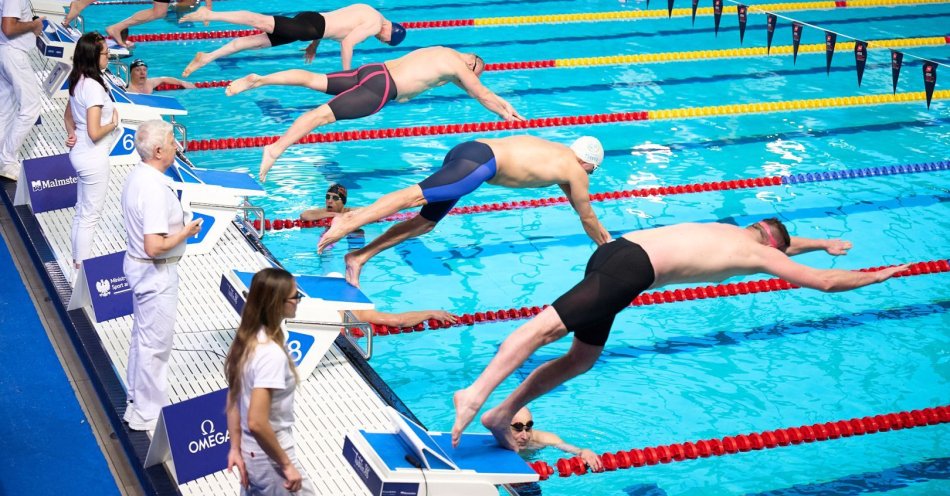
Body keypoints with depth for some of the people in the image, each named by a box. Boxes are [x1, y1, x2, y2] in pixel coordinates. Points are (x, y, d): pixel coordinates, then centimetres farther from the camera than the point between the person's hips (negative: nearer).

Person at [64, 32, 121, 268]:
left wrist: (72, 134, 4)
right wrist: (113, 123, -10)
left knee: (82, 211, 19)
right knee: (90, 215, 2)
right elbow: (95, 133, -27)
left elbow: (68, 116, 19)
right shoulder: (93, 87, -24)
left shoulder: (78, 81, 5)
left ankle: (78, 262, 31)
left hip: (81, 152, 10)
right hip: (94, 157, -10)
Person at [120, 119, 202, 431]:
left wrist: (178, 223, 10)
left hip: (137, 265, 10)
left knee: (143, 336, 23)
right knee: (156, 344, 2)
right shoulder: (154, 189, -28)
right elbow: (154, 246, -31)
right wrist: (186, 231, -17)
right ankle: (148, 415, 13)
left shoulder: (137, 176, 3)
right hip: (156, 273, -10)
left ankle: (137, 400, 37)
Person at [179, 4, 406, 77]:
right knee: (263, 23, -19)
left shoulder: (367, 11, 26)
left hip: (311, 19, 9)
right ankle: (208, 14, -29)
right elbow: (347, 43, -14)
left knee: (259, 40, 3)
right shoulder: (375, 24, -3)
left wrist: (315, 43, 37)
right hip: (309, 26, -9)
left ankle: (207, 57, -1)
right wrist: (347, 75, -5)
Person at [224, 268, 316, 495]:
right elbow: (257, 423, -29)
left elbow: (233, 402, 8)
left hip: (251, 454, 8)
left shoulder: (247, 339, 1)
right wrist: (286, 465, -20)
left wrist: (236, 448, 11)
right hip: (270, 459, -8)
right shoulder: (272, 354, -26)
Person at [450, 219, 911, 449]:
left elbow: (781, 244, 54)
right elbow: (824, 282, 13)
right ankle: (476, 392, -34)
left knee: (580, 358, 13)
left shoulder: (732, 231, 31)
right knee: (549, 326, -22)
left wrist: (823, 243, 67)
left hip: (615, 251, 9)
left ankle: (501, 414, 10)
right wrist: (877, 275, 27)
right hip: (631, 269, -9)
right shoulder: (757, 252, 9)